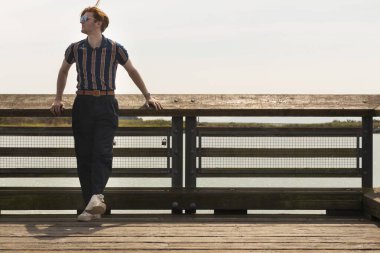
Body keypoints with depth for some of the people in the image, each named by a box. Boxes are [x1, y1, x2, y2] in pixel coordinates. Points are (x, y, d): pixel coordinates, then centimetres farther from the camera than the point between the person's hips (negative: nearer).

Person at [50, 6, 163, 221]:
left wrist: (148, 96, 16)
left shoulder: (115, 49, 0)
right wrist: (58, 99, 22)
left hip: (106, 105, -2)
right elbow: (64, 71, 25)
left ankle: (96, 197, -31)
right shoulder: (75, 49, 7)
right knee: (84, 156, -1)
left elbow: (132, 71, 13)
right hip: (83, 105, 3)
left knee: (102, 152, -18)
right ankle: (92, 207, 3)